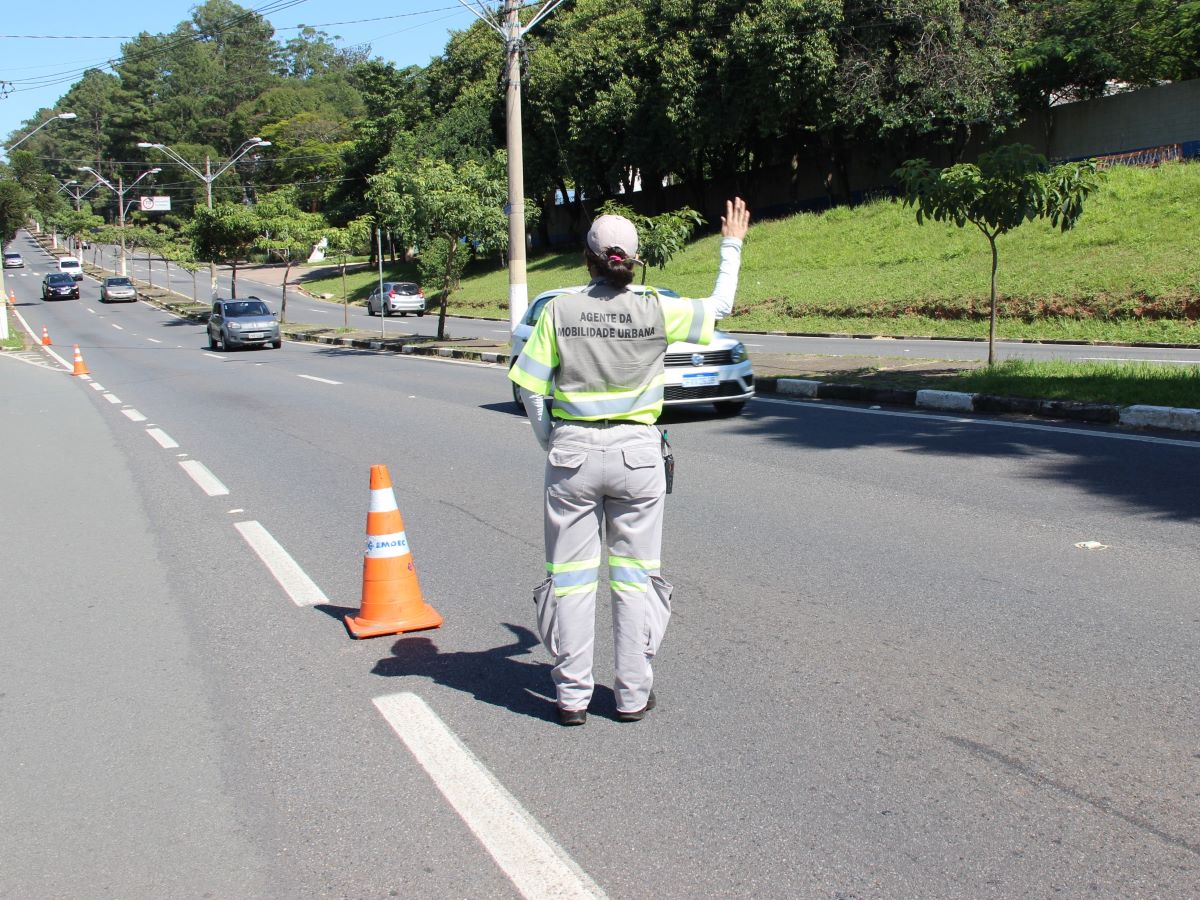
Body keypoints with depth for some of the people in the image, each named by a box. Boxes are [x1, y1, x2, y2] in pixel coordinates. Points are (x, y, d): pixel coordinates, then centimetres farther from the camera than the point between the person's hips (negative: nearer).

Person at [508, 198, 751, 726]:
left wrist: (550, 445, 11)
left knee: (572, 576, 9)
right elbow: (719, 306, 12)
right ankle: (632, 695, 17)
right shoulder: (656, 311, -5)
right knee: (634, 574, 10)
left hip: (572, 451, 0)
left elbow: (530, 387, -3)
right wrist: (732, 246, 26)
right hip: (636, 453, 0)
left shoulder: (559, 311, -5)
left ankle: (572, 696, 15)